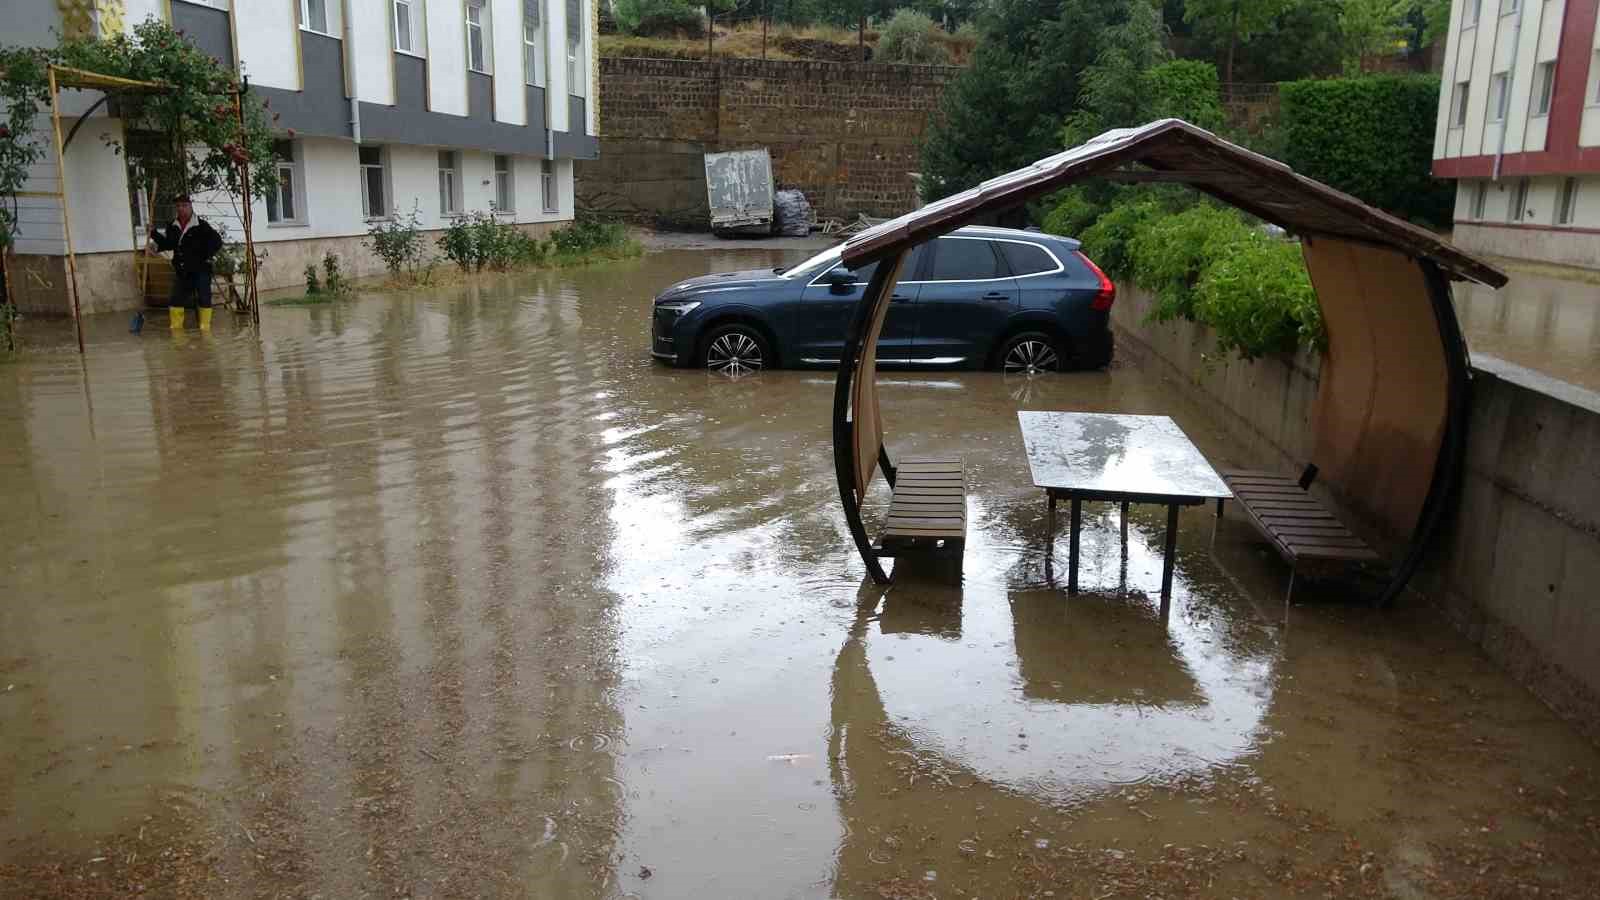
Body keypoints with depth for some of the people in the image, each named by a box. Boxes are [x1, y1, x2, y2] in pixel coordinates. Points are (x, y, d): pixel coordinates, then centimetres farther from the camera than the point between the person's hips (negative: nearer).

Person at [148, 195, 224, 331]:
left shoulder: (201, 225, -10)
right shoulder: (172, 227, 7)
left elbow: (217, 241, -8)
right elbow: (167, 244, 16)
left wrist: (206, 256, -12)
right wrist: (154, 234, 4)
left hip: (200, 269, -5)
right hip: (181, 269, 5)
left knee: (204, 298, -2)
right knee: (176, 298, 7)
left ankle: (205, 325, 6)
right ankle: (176, 326, 18)